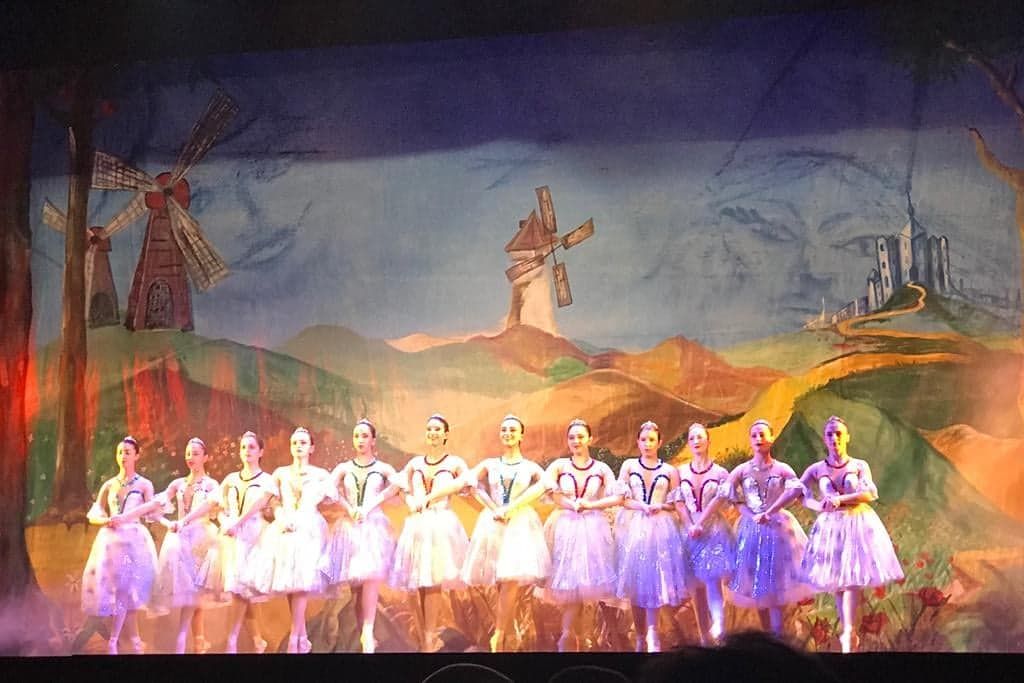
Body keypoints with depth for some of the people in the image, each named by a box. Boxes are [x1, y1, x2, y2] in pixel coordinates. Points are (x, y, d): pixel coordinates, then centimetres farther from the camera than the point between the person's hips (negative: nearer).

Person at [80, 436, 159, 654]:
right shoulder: (109, 485, 15)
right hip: (110, 539, 4)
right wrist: (106, 521, -10)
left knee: (124, 587, -13)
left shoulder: (144, 484, 6)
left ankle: (113, 642, -12)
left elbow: (151, 507, -11)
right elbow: (93, 515, 12)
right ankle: (135, 641, 4)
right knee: (109, 584, -2)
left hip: (133, 538, -4)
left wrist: (124, 518, -23)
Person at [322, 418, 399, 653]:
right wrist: (350, 509, -16)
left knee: (371, 577, -19)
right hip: (350, 528, 2)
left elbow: (397, 484, -12)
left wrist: (369, 506, -18)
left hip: (375, 526, -2)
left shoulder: (382, 468, 9)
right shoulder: (343, 468, 13)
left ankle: (368, 633, -26)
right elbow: (329, 487, -4)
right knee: (355, 583, -1)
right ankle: (364, 634, 4)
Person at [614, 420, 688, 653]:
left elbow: (676, 504, 9)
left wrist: (660, 506, -10)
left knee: (654, 579, -11)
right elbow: (621, 498, 3)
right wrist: (642, 507, -11)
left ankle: (651, 633, -15)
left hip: (660, 528, -1)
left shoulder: (669, 471, 9)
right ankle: (640, 636, 4)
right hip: (633, 527, 1)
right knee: (635, 581, -1)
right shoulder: (629, 466, 10)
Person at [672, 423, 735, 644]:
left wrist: (700, 524, -14)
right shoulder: (681, 472, 9)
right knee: (696, 586, 2)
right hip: (689, 531, 3)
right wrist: (690, 526, -10)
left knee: (712, 581, -18)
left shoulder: (720, 472, 2)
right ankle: (704, 637, 5)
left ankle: (718, 624, -32)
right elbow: (679, 502, 3)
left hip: (714, 529, -3)